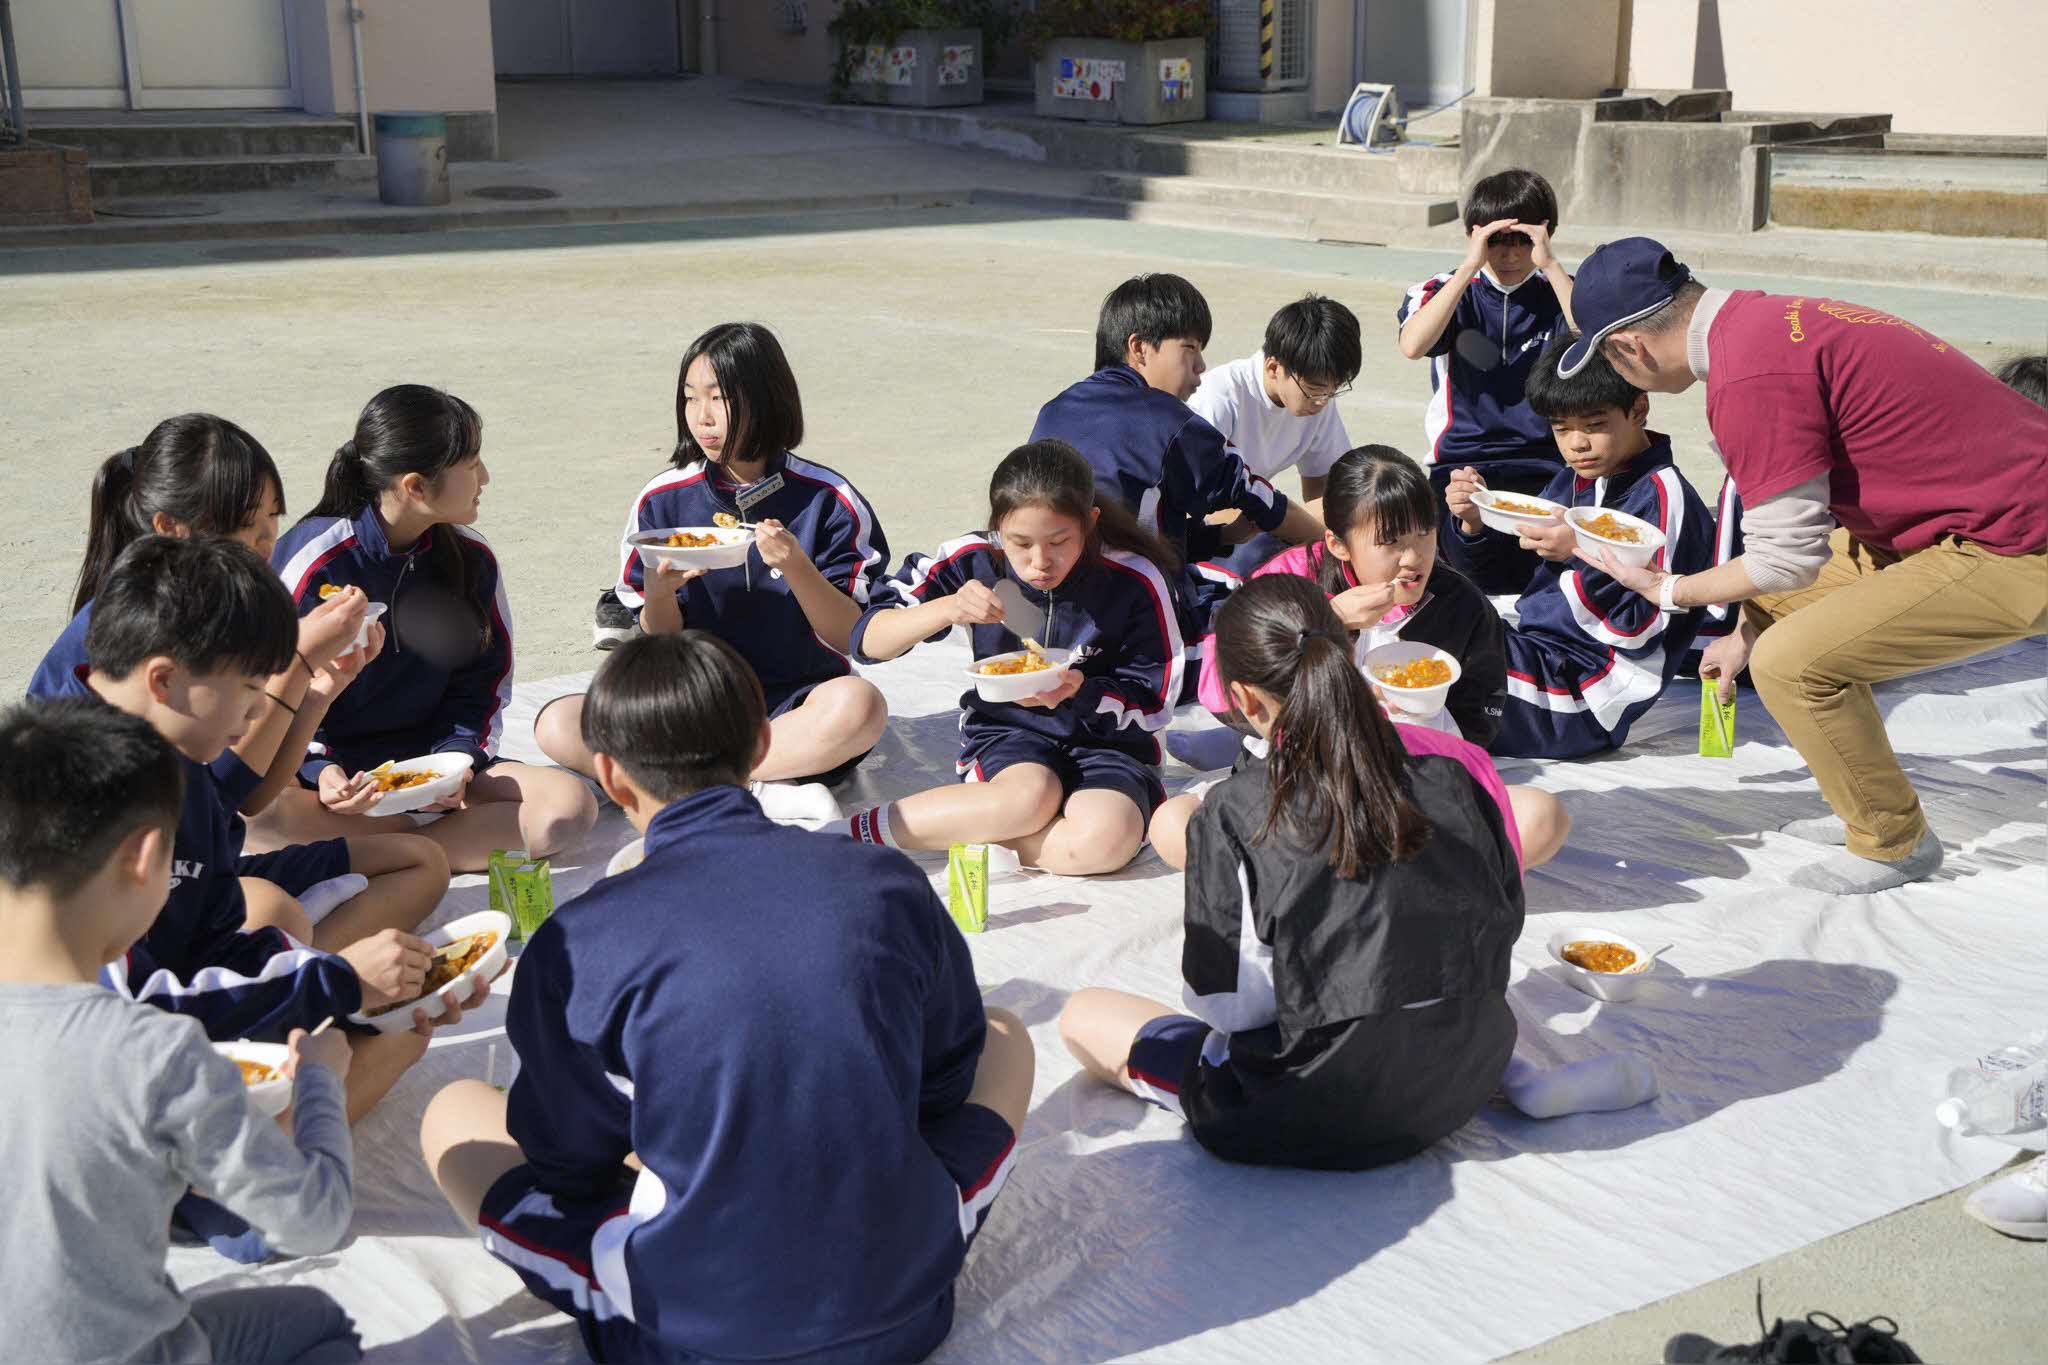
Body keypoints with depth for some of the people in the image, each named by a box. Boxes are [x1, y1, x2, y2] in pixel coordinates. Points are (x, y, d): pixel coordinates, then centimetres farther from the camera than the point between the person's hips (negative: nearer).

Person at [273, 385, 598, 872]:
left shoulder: (471, 558, 2)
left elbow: (481, 686, 8)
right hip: (329, 766, -4)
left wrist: (456, 759, -12)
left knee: (571, 803, -22)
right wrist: (320, 770, -27)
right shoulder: (315, 557, -12)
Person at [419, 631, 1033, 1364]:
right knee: (1004, 1038, 27)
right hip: (907, 1302, 2)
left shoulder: (579, 941, -10)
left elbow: (572, 1161, 0)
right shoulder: (888, 881, -3)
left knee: (454, 1113, 18)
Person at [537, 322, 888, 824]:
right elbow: (660, 643, 5)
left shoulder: (828, 501, -4)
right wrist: (659, 594, -17)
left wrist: (796, 567, -22)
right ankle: (768, 789, -26)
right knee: (558, 725, -23)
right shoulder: (663, 500, 2)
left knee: (859, 704, -37)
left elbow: (850, 636, -6)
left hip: (798, 705, -2)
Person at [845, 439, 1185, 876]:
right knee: (1028, 796, -37)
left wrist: (1078, 690, -26)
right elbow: (867, 640, -9)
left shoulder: (1135, 581, -14)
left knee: (1105, 838, -34)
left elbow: (1153, 704, -6)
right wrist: (947, 609, -28)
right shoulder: (975, 561, -10)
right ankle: (850, 829, -26)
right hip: (1005, 729, 0)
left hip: (1107, 740, 0)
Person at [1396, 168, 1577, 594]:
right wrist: (1469, 267, -16)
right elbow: (1412, 345, -16)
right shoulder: (1445, 292, 7)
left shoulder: (1558, 294, 9)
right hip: (1461, 461, -1)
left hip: (1542, 466, 1)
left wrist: (1549, 265, -15)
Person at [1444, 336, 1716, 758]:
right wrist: (1476, 521, -4)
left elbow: (1642, 630, -19)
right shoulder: (1575, 479, 10)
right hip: (1533, 648, 8)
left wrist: (1586, 554, -30)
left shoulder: (1663, 496, -15)